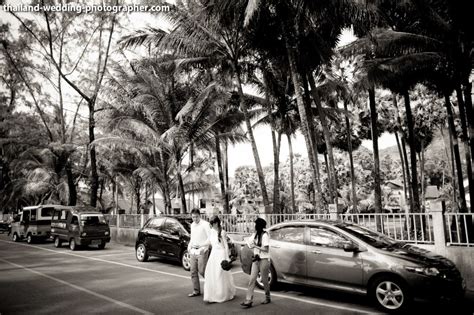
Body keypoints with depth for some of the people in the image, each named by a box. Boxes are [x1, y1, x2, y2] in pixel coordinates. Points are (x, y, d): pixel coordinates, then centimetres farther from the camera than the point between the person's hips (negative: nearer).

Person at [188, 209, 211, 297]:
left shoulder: (205, 224, -10)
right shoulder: (192, 225, 13)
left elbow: (210, 238, -15)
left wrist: (203, 246, -23)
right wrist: (189, 246, 9)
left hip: (202, 251, -7)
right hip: (193, 251, 7)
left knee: (201, 270, -7)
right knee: (193, 271, 8)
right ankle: (196, 291, 18)